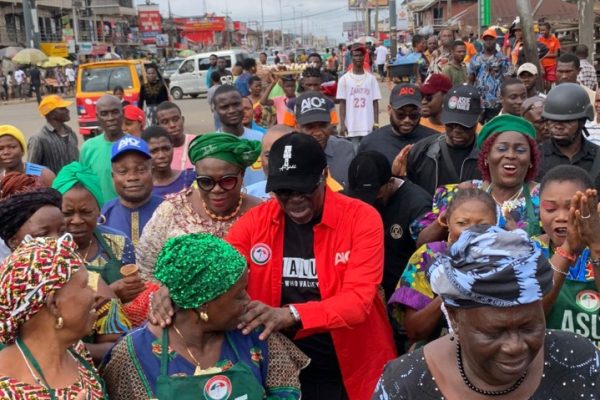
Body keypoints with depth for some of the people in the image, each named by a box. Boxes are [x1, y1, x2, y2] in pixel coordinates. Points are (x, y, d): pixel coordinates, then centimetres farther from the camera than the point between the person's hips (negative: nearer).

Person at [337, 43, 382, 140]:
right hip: (351, 127, -2)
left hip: (369, 127, 2)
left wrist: (376, 123, -1)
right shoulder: (344, 79, 1)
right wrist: (342, 124, -6)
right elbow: (342, 103, 0)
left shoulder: (371, 78, 5)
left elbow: (375, 102, 6)